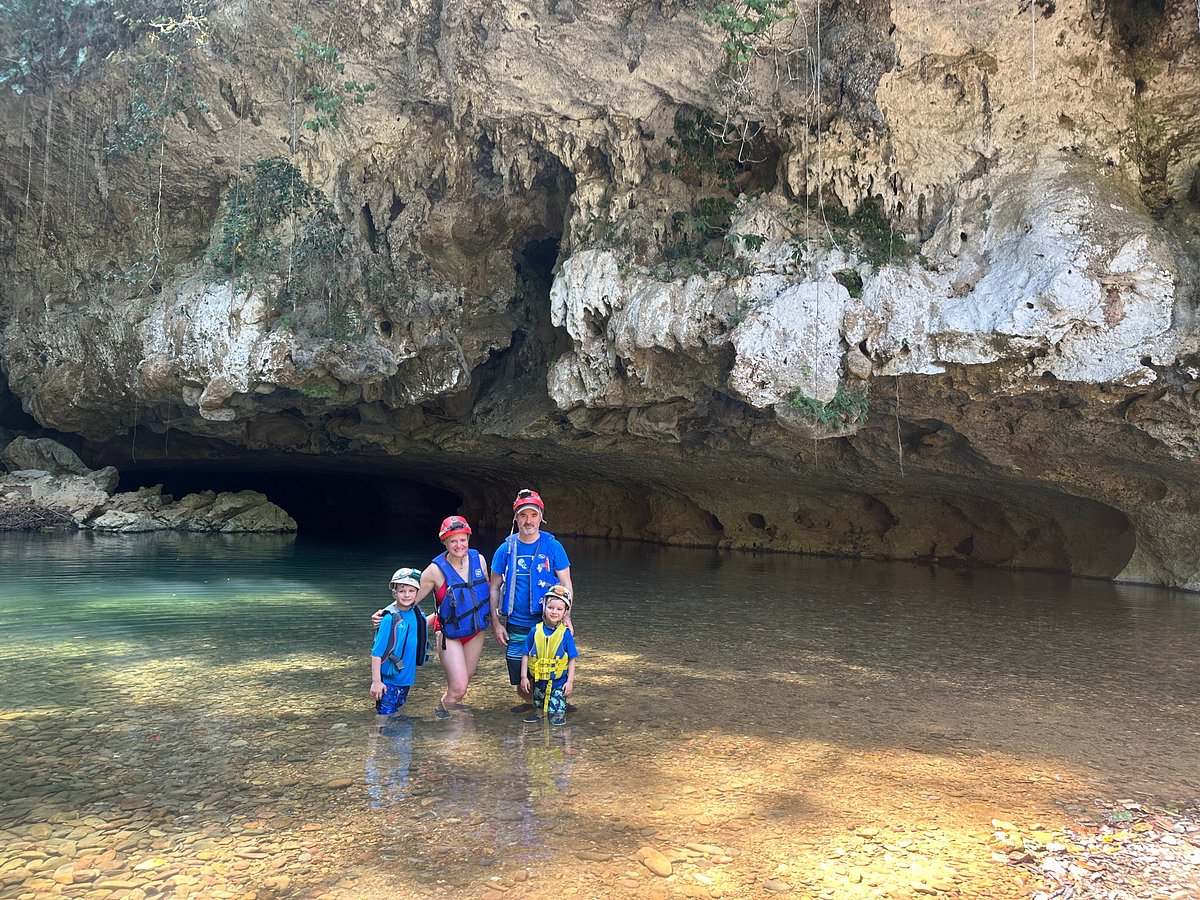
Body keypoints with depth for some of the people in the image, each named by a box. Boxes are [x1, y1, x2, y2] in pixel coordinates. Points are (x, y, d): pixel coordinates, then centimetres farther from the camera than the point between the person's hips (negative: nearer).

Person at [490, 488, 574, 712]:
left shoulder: (553, 546, -3)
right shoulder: (506, 549, 0)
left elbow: (566, 584, -1)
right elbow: (494, 588, 6)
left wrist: (566, 616, -14)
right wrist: (496, 623, 0)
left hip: (548, 624, -1)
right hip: (516, 626, 1)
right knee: (520, 682, 6)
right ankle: (527, 700, 37)